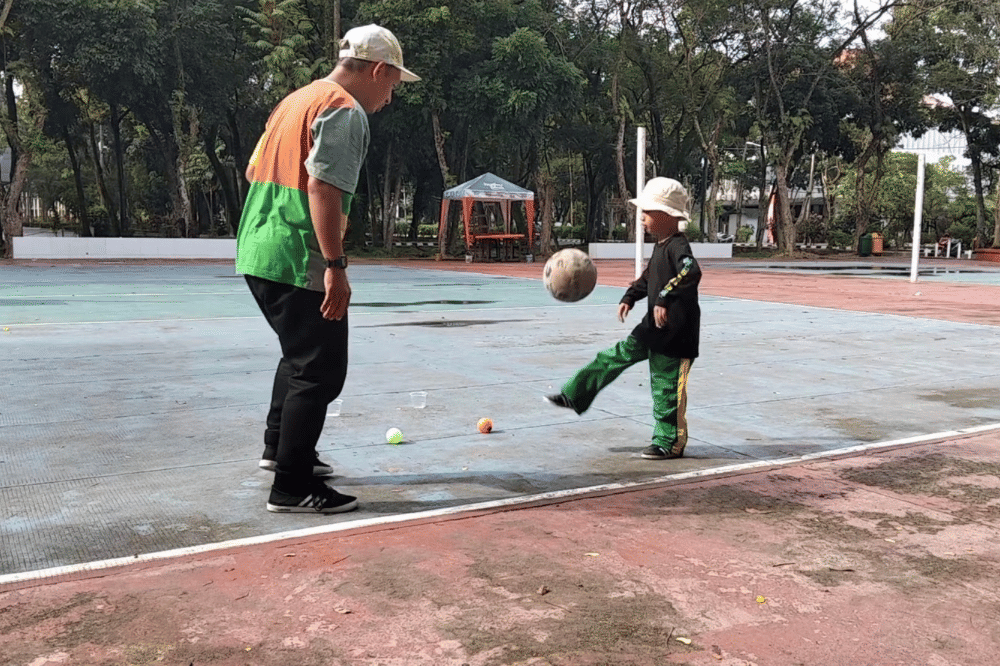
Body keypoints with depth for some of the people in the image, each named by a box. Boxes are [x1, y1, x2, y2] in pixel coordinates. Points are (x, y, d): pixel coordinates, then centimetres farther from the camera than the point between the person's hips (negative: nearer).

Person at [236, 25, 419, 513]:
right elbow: (322, 187, -22)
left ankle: (279, 447, 37)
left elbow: (254, 171, 22)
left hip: (257, 254, 10)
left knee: (300, 353, 25)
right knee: (320, 372, -2)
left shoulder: (295, 101, 18)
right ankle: (292, 488, 3)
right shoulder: (345, 110, -10)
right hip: (300, 263, -10)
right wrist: (335, 266, -24)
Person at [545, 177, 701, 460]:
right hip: (653, 326, 9)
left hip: (675, 333, -9)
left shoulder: (678, 246, -19)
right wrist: (630, 297, 19)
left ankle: (669, 442, 13)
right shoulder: (661, 245, 11)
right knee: (617, 356, 12)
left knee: (666, 387, 0)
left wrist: (665, 298, -40)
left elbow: (691, 272, -38)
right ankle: (573, 396, 21)